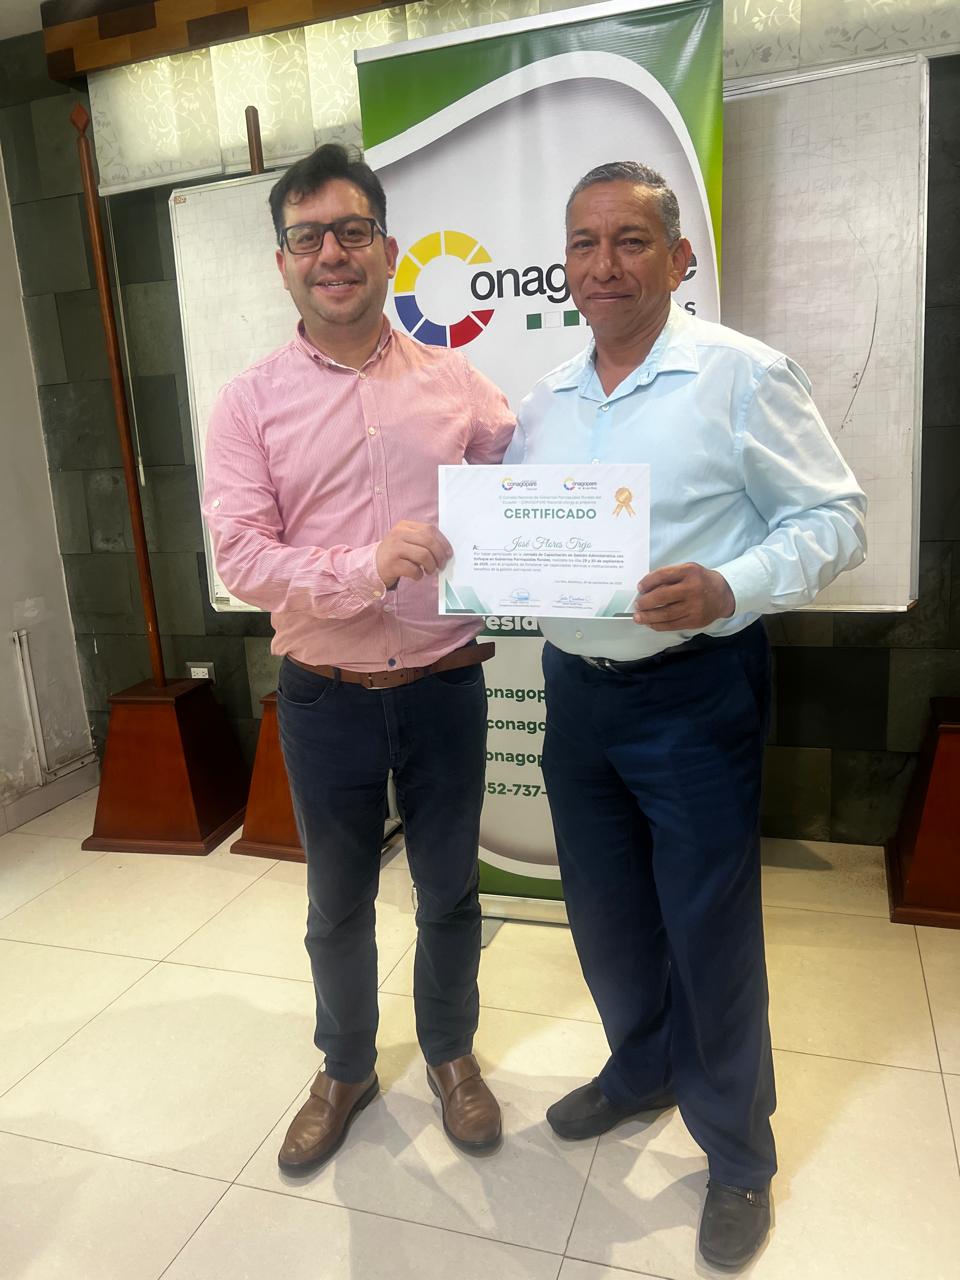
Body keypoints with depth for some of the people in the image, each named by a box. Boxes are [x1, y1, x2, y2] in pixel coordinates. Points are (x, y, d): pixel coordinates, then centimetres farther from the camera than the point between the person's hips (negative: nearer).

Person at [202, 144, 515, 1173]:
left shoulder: (453, 381, 0)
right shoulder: (250, 402, -4)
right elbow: (240, 556, -12)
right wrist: (366, 566, -26)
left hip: (444, 686, 1)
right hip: (325, 698, 0)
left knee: (448, 891, 17)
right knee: (337, 903, 17)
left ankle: (450, 1052, 44)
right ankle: (345, 1069, 43)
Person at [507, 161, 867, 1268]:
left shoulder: (744, 375, -8)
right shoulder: (544, 402, 10)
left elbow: (834, 518, -9)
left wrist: (730, 588, -26)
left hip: (693, 692, -5)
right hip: (575, 689, 6)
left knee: (709, 930, 6)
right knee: (605, 914, 19)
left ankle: (737, 1155, 32)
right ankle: (642, 1069, 47)